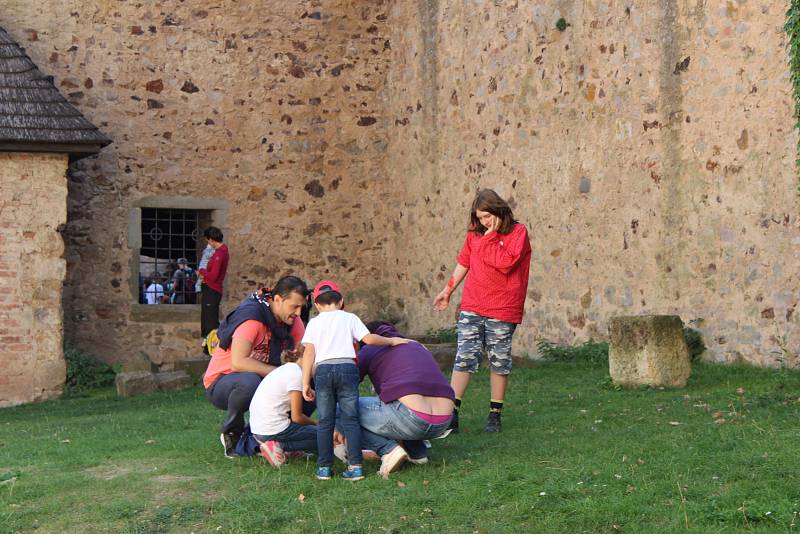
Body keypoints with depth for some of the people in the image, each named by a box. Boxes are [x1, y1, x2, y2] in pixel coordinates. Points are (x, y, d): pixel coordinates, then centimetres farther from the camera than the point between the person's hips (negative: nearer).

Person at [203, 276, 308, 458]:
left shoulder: (292, 320, -3)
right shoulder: (252, 317, -26)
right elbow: (238, 362, -37)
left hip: (262, 381, 7)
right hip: (219, 382, -7)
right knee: (249, 381, -40)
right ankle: (231, 433, -12)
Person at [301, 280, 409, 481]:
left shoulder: (314, 323, 16)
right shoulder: (349, 318, 15)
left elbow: (308, 354, 7)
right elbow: (369, 339, 2)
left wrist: (306, 384, 6)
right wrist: (392, 341, 17)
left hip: (323, 369, 1)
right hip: (347, 367, 0)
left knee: (325, 422, 6)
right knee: (350, 420, 3)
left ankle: (324, 467, 6)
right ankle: (355, 466, -5)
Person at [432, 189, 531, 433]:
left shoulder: (517, 232, -4)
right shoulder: (475, 233, 10)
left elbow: (506, 263, -19)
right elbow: (464, 262, 22)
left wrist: (490, 238, -13)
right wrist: (448, 290, 26)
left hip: (502, 311, -3)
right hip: (472, 307, 3)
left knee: (499, 362, 5)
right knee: (464, 358, -2)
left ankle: (495, 414, 15)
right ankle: (451, 413, -3)